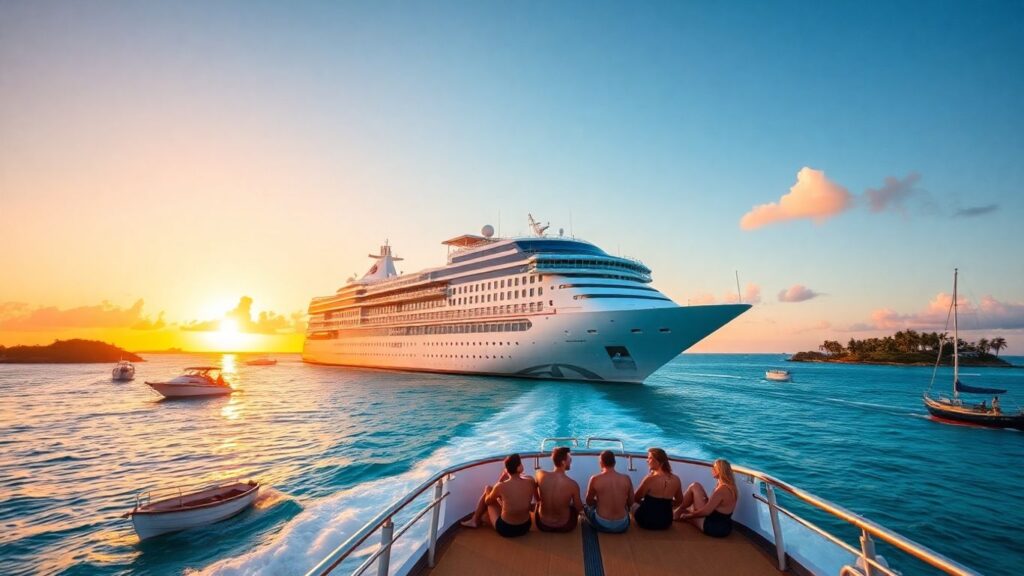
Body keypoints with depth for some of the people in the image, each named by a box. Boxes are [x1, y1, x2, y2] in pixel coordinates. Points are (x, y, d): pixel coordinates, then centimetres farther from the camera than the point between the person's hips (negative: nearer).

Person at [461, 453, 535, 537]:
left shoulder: (501, 486, -22)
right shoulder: (530, 482, -14)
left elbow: (487, 501, -1)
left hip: (506, 529, -4)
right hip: (525, 527, 4)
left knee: (488, 489, 12)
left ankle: (475, 520, 30)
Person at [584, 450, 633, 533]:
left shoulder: (595, 479, -12)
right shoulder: (626, 479, -7)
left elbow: (589, 502, 4)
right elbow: (630, 503, 7)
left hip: (602, 525, -3)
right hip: (622, 526, 3)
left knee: (587, 507, 28)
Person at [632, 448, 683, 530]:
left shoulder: (650, 479, -23)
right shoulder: (676, 479, -9)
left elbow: (635, 499, -8)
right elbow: (679, 501, 9)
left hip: (647, 521, -5)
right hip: (666, 522, 5)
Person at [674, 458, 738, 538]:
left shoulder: (721, 489, -24)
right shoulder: (730, 486, 4)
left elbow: (706, 511, -21)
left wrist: (688, 515, -9)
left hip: (713, 527, -9)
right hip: (724, 526, 9)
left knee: (695, 486, -4)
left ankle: (679, 511, 9)